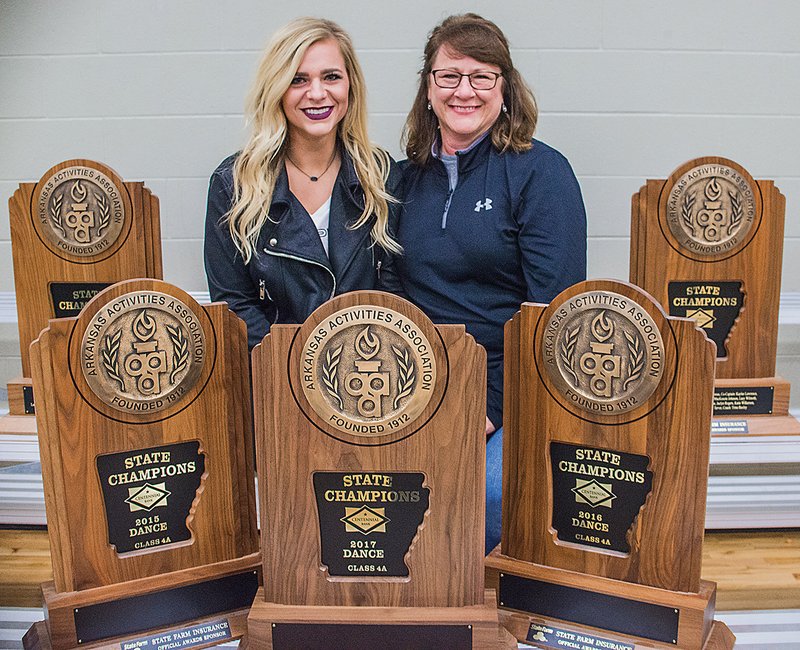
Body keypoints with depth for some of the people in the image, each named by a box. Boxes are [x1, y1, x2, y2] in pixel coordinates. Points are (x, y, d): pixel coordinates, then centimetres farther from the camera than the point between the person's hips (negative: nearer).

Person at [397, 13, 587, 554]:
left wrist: (495, 407, -15)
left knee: (485, 494, -26)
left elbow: (555, 307, -10)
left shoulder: (541, 172, -4)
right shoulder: (411, 176, 11)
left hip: (512, 389, -3)